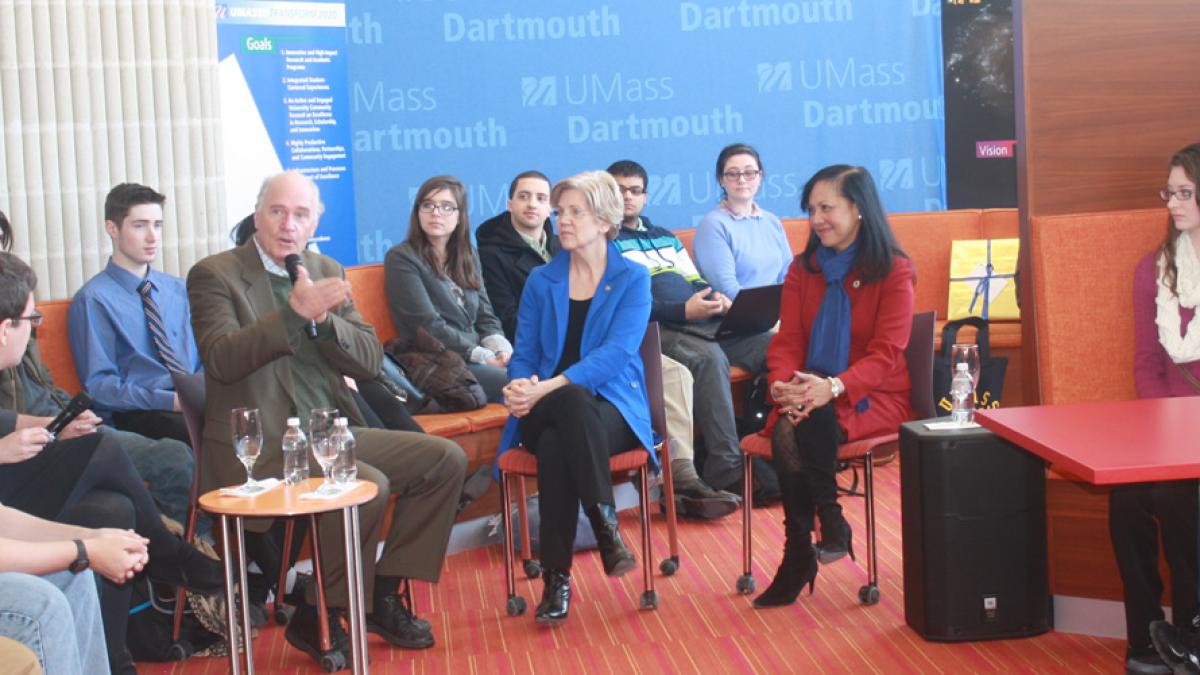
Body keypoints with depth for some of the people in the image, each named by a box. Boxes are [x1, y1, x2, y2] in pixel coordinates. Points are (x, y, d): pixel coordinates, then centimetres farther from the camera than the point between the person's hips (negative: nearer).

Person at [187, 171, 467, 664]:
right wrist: (295, 312, -32)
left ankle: (382, 594, 6)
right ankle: (316, 618, -8)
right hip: (259, 445, -7)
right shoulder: (214, 275, -4)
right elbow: (222, 359, -21)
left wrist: (324, 318, -15)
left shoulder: (326, 271, 12)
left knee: (445, 459, -3)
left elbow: (369, 361, 4)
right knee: (368, 486, -29)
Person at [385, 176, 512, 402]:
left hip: (477, 361, 6)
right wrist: (484, 356, -15)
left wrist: (502, 350, -7)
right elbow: (429, 325, -9)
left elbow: (486, 317, 15)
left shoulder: (469, 257, 19)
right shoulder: (401, 258, -1)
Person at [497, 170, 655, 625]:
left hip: (611, 408, -2)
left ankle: (557, 577, -30)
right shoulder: (541, 281, 16)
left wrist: (549, 387, -24)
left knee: (556, 442, -38)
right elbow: (523, 354, 12)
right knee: (562, 422, -38)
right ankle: (604, 523, -27)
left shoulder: (633, 279, 5)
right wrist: (522, 387, -15)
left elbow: (616, 352, -11)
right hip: (546, 411, 2)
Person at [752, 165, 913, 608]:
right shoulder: (803, 269, 13)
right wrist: (782, 382, -19)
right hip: (807, 395, 4)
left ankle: (799, 554, -18)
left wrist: (834, 387, -30)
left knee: (813, 422, -35)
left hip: (872, 398, -4)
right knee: (786, 431, -31)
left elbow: (886, 354, -12)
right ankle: (830, 524, -15)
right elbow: (787, 340, 5)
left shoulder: (893, 270, -2)